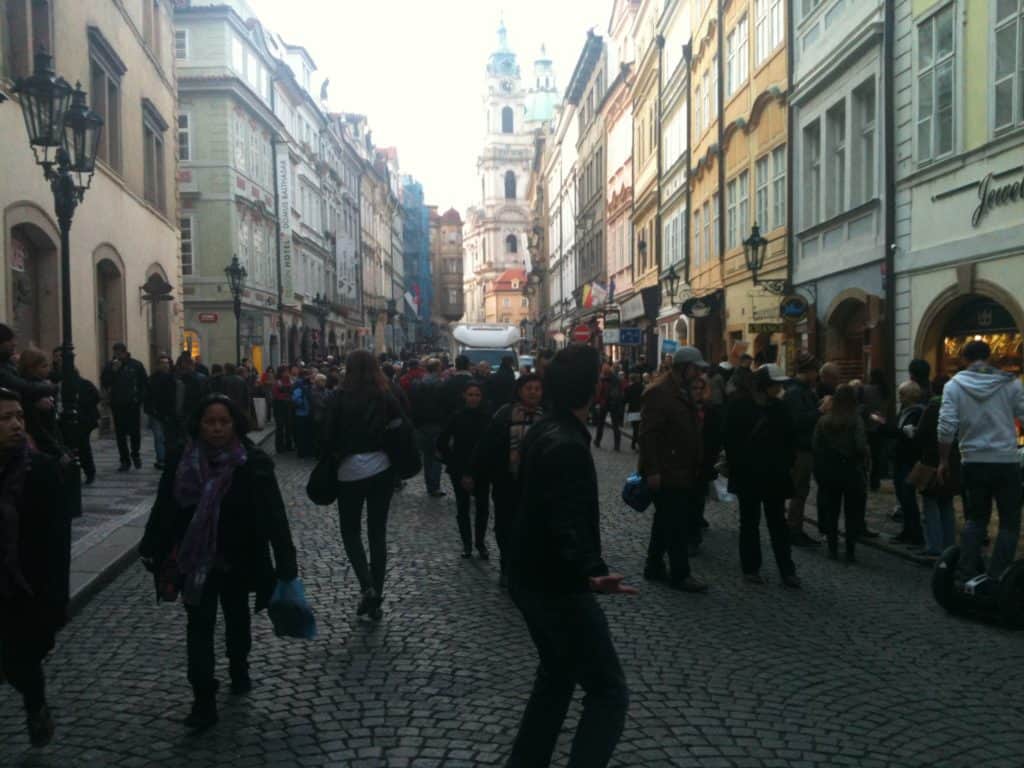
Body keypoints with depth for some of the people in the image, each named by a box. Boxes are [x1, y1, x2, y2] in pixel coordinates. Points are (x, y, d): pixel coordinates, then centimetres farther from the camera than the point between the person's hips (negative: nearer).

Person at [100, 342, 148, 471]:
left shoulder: (136, 365, 0)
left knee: (135, 432, 3)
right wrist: (113, 371, -15)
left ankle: (135, 454, 27)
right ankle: (125, 460, 10)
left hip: (133, 405, -1)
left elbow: (145, 383, 2)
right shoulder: (109, 366, 4)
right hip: (117, 406, 1)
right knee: (120, 434, 4)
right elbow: (104, 383, -4)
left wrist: (141, 398, -6)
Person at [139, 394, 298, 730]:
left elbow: (274, 515, -17)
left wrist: (286, 564, -17)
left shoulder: (254, 463, -18)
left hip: (237, 561, 0)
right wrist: (152, 552, 3)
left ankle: (239, 668, 47)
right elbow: (164, 509, -1)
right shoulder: (181, 460, -10)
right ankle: (204, 700, 10)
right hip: (195, 561, 1)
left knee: (237, 617, 22)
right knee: (199, 627, 2)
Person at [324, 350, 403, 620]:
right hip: (382, 469, 2)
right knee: (378, 532, 10)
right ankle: (376, 596, 13)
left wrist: (331, 463, 9)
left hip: (350, 470, -2)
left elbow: (331, 436, -6)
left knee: (351, 530, 13)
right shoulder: (387, 398, 0)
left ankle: (367, 587, -6)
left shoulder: (341, 400, -7)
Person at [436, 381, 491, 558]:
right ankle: (467, 544, 19)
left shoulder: (486, 417, -4)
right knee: (463, 506, 6)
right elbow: (442, 442, -1)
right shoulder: (457, 416, -5)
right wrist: (452, 462, -4)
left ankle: (480, 543, 11)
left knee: (483, 506, -4)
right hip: (459, 469, 0)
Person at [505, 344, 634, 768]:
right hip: (558, 587, -10)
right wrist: (593, 573, -50)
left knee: (557, 675, 25)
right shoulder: (567, 446, -25)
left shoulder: (542, 431, 6)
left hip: (533, 578, 10)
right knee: (609, 691, -2)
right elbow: (568, 527, -34)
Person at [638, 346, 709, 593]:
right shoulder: (658, 392, -16)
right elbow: (648, 434, -20)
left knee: (666, 522, 17)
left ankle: (654, 566, 27)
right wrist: (652, 470, -23)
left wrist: (697, 465, 15)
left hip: (683, 471, 10)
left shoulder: (684, 391, 14)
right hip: (666, 473, -10)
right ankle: (680, 575, 6)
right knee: (676, 524, -3)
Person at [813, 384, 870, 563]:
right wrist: (867, 455, 2)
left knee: (830, 511, 12)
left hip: (829, 472, 3)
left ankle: (833, 549, 14)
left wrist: (819, 472, 7)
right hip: (852, 472, -2)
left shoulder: (823, 421, -2)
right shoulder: (856, 421, -12)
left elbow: (816, 447, -1)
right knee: (852, 512, 7)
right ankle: (850, 551, 7)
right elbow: (861, 447, -20)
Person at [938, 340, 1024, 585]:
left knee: (975, 518, 18)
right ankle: (996, 580, 4)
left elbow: (946, 427, -7)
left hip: (973, 462, 2)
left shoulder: (954, 385, -1)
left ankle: (966, 572, 12)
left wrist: (943, 461, 2)